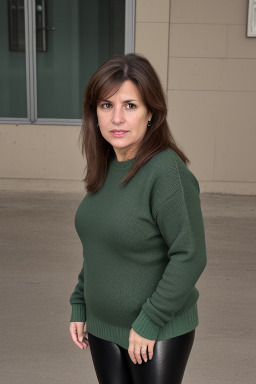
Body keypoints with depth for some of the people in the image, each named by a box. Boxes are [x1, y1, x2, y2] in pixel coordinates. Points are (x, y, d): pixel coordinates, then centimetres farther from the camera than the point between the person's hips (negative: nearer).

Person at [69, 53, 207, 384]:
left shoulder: (167, 171, -23)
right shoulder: (105, 168, 1)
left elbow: (190, 257, -22)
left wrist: (149, 322, -18)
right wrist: (79, 306, 9)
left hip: (158, 334, -6)